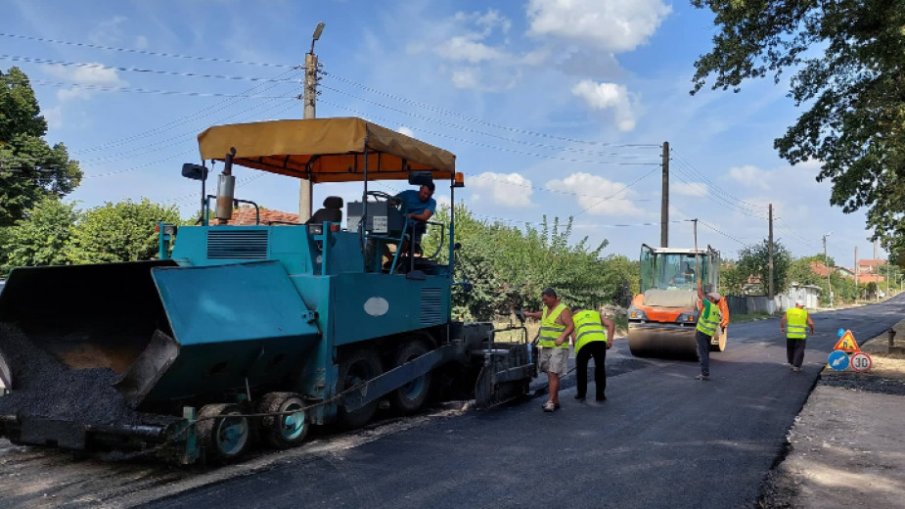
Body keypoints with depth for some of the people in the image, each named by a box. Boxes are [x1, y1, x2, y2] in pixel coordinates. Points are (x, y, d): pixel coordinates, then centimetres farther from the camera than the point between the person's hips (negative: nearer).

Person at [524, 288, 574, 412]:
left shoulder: (563, 310, -11)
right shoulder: (547, 308, 14)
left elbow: (571, 326, -19)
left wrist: (562, 337, -33)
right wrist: (531, 314, 33)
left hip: (558, 347, -8)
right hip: (546, 347, 8)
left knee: (553, 374, -11)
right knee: (550, 374, 9)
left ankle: (551, 402, -11)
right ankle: (556, 401, 16)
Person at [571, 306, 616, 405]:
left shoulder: (573, 318, 29)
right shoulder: (596, 313, 33)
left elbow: (573, 337, 14)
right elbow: (611, 323, 17)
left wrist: (577, 349, 21)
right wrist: (609, 340, 11)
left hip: (583, 341, -1)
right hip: (599, 339, 1)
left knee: (581, 368, 18)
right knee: (600, 367, 16)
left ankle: (581, 394, 26)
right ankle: (600, 395, 21)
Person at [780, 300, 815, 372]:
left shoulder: (789, 311, 1)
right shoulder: (805, 313, -3)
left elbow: (782, 320, -4)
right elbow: (811, 323, -7)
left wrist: (782, 327, 12)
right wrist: (812, 330, 12)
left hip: (790, 334, 2)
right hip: (801, 335, -2)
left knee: (790, 349, 19)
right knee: (799, 351, 5)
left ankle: (791, 363, 26)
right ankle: (796, 366, 2)